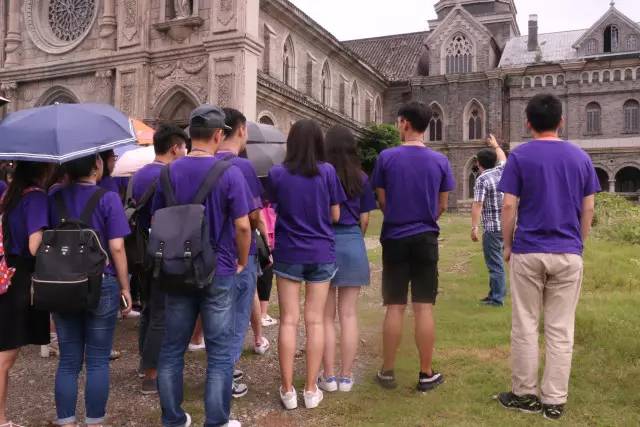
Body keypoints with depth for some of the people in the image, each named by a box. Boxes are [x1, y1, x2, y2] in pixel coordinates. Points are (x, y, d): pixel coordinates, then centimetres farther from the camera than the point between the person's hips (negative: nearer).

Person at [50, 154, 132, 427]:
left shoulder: (54, 198, 4)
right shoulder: (108, 199, -10)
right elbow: (116, 248, -12)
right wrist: (125, 287, -3)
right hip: (101, 285, -4)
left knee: (68, 361, 11)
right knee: (97, 361, 6)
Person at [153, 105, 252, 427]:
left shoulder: (169, 172, 1)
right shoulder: (229, 172, -12)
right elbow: (243, 226, -13)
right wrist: (242, 262, 3)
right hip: (218, 273, -4)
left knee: (172, 350, 14)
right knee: (219, 354, 7)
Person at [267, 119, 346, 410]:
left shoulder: (277, 173, -6)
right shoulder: (327, 171, -7)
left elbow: (274, 209, 6)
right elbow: (335, 216, -1)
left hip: (288, 253, 0)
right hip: (321, 253, 0)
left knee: (288, 321, 6)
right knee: (315, 321, 6)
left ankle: (287, 390, 12)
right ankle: (311, 390, 13)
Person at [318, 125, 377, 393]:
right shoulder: (361, 178, 1)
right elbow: (364, 218, 4)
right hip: (353, 245, 2)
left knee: (326, 316, 7)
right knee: (349, 315, 7)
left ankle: (329, 377, 11)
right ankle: (346, 377, 13)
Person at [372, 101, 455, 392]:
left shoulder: (386, 157, -6)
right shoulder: (440, 161, -1)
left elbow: (382, 201, 2)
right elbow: (442, 206, 5)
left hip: (394, 239, 0)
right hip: (426, 240, 1)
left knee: (394, 308, 6)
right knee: (424, 308, 5)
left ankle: (387, 372, 15)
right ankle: (426, 374, 13)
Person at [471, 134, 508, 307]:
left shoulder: (482, 179, -12)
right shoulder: (501, 171, 7)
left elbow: (477, 205, -18)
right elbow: (503, 158, 32)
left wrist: (474, 227, -18)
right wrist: (496, 145, 47)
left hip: (492, 227, -7)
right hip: (505, 224, 8)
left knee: (495, 263, -3)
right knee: (496, 262, 17)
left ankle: (497, 299, 2)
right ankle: (494, 293, 25)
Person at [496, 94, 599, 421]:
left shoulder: (520, 156, -4)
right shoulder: (580, 157, 5)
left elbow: (508, 206, -7)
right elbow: (588, 208, 6)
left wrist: (507, 246, 4)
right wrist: (579, 243, 17)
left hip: (528, 252, -2)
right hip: (568, 253, 3)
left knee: (525, 326, 7)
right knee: (561, 330, 7)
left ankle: (524, 395, 16)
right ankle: (554, 401, 13)